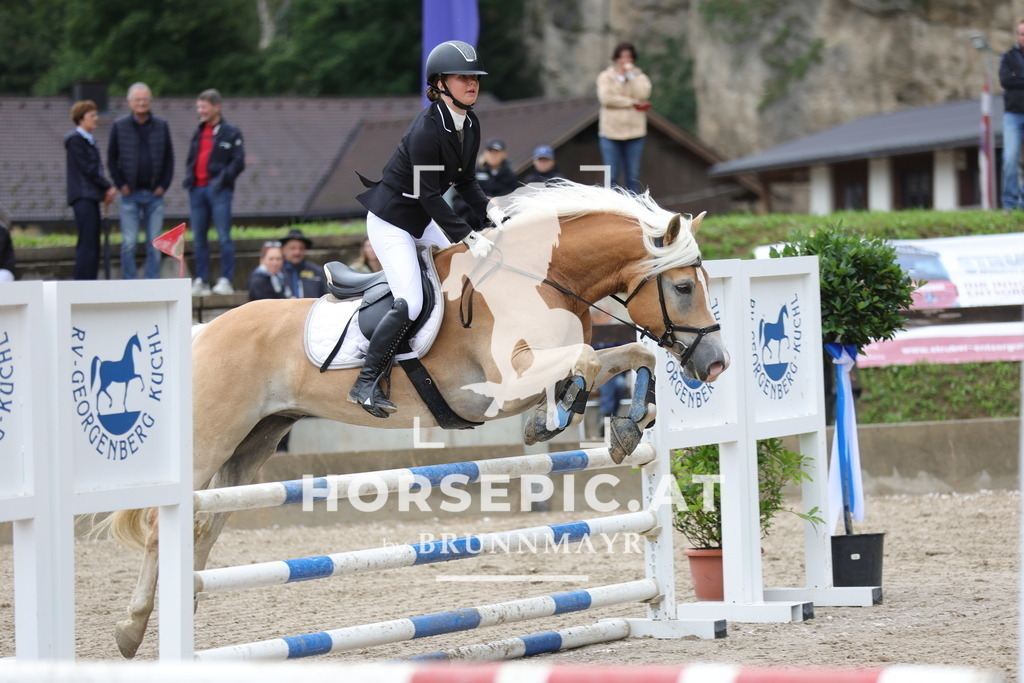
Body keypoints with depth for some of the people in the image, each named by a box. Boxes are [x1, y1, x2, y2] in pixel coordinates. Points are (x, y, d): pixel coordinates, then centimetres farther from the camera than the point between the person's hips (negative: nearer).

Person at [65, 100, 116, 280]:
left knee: (93, 246, 8)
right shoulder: (76, 140, -9)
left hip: (91, 196, 10)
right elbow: (88, 168, -14)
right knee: (87, 245, -12)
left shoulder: (89, 140, 20)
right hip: (83, 196, -10)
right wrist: (108, 187, -9)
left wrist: (106, 190, 4)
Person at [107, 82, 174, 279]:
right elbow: (111, 158, 5)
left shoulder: (161, 126, 7)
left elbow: (169, 158, 10)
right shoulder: (119, 126, 3)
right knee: (129, 243, -5)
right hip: (130, 194, -2)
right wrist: (120, 185, -3)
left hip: (154, 194, 2)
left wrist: (164, 185, 0)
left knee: (154, 243, 2)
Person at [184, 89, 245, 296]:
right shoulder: (198, 133, 19)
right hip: (198, 190, 6)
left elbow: (238, 162, -4)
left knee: (223, 237, -8)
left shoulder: (230, 133, 1)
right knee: (198, 238, 5)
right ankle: (201, 281, 7)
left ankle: (226, 281, -7)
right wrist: (189, 176, 6)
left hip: (219, 191, -6)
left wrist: (223, 178, -16)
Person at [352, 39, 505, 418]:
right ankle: (366, 383, -9)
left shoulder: (470, 124, 0)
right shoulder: (427, 128, -27)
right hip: (391, 220, -9)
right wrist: (469, 237, -28)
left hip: (423, 220, 9)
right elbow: (430, 196, -27)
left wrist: (490, 212, -9)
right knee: (409, 303, -19)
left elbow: (465, 180, 8)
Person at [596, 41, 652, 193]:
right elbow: (606, 98, -10)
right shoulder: (606, 77, 8)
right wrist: (632, 102, -8)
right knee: (612, 175, -3)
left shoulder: (639, 77, 11)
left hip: (634, 132, 1)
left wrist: (631, 73, -7)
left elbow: (642, 94, -9)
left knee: (633, 176, 3)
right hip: (611, 132, -1)